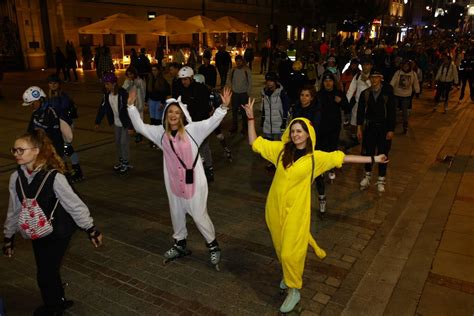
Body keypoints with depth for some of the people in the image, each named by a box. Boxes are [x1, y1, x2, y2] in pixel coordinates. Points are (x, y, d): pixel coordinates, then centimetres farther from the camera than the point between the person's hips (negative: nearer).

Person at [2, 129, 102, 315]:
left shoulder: (54, 177, -24)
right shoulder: (16, 177, -7)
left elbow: (74, 204, -17)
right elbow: (14, 209, 6)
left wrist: (91, 229, -12)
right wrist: (8, 237, 13)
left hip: (58, 232, -5)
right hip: (37, 233, 5)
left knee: (46, 274, 0)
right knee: (47, 271, 16)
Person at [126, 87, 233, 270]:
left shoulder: (192, 130, -13)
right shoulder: (161, 133, 1)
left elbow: (212, 122, -22)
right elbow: (140, 126, 8)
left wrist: (223, 107, -36)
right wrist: (131, 106, 3)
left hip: (193, 181, -5)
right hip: (173, 182, 5)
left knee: (199, 215, 5)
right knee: (176, 215, 20)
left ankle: (213, 246, 25)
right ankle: (180, 245, 41)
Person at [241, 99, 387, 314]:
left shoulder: (316, 157, -6)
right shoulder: (281, 149, -2)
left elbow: (343, 158, -1)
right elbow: (254, 143, 1)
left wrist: (372, 159, -1)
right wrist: (251, 118, -6)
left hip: (296, 210, -3)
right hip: (275, 207, 3)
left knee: (291, 251, 1)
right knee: (281, 247, 19)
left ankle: (294, 290, 23)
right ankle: (289, 275, 47)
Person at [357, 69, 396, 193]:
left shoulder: (388, 92, -7)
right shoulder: (365, 93, -2)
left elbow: (392, 112, -6)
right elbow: (360, 111, 3)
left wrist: (391, 130, -9)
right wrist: (359, 128, 0)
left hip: (384, 128, -1)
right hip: (369, 127, 2)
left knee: (383, 154, 6)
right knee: (368, 152, 8)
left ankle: (381, 180, 21)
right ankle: (367, 175, 31)